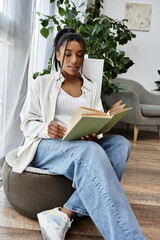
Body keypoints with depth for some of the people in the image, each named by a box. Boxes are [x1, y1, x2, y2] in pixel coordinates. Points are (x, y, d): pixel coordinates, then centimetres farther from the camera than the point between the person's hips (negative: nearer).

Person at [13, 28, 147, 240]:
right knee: (90, 151, -37)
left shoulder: (92, 88, 19)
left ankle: (63, 215, -36)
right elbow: (27, 122, 4)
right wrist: (46, 129, -20)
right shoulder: (42, 83, 10)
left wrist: (94, 135, -14)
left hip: (86, 147, 4)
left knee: (120, 143, -28)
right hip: (44, 147, -4)